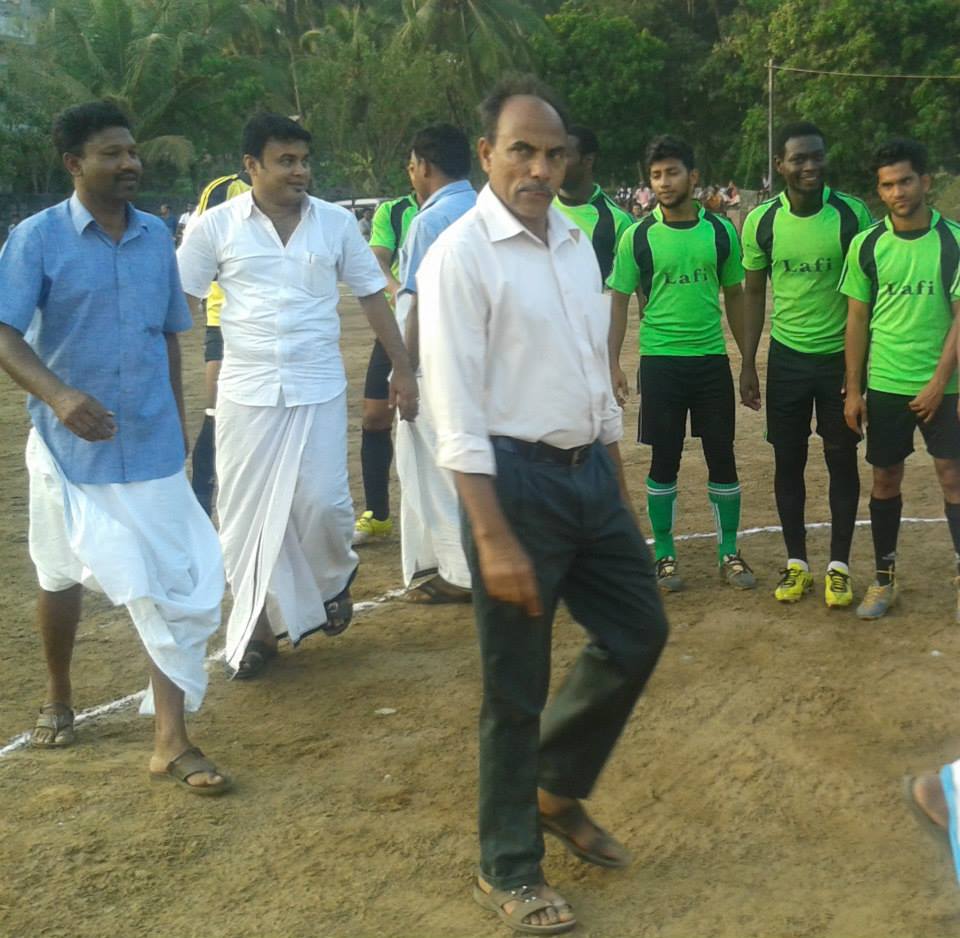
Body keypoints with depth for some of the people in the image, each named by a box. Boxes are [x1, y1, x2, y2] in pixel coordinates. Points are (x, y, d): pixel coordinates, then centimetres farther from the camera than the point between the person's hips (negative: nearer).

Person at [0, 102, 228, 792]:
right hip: (72, 445, -3)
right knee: (62, 578, 16)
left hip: (152, 447, 3)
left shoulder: (156, 236, 4)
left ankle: (172, 741, 4)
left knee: (176, 585, -3)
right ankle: (59, 700, 41)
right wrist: (58, 396, -34)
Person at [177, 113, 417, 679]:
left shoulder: (337, 222, 1)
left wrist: (404, 371, 5)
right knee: (247, 513, 5)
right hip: (247, 391, 0)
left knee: (321, 503, -6)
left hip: (319, 388, 0)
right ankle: (261, 625, 22)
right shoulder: (216, 227, -3)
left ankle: (334, 580, 27)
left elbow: (373, 297, 7)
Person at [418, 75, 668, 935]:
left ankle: (557, 790, 38)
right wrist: (493, 539, -21)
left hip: (591, 470, 7)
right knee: (515, 686, 5)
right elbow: (457, 413, -17)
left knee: (639, 632, 16)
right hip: (517, 479, -7)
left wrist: (620, 487, 17)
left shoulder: (577, 243, 9)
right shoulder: (460, 257, -14)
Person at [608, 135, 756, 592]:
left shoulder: (721, 231, 2)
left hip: (712, 360, 2)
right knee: (664, 460, 5)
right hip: (660, 361, -1)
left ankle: (729, 553, 19)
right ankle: (664, 555, 18)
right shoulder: (638, 236, -3)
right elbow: (620, 301, 2)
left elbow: (734, 296, 11)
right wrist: (613, 363, -6)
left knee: (722, 457, 6)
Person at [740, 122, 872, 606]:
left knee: (842, 461, 5)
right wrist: (748, 364, 2)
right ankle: (796, 563, 21)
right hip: (787, 359, 1)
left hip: (840, 356, -1)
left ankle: (839, 566, 17)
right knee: (788, 461, 7)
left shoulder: (852, 214, -9)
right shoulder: (761, 220, -4)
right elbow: (754, 293, 5)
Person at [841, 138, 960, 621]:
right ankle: (884, 579, 22)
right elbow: (857, 319, 4)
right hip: (884, 385, 2)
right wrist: (853, 390, 1)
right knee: (885, 480, 10)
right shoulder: (866, 245, 0)